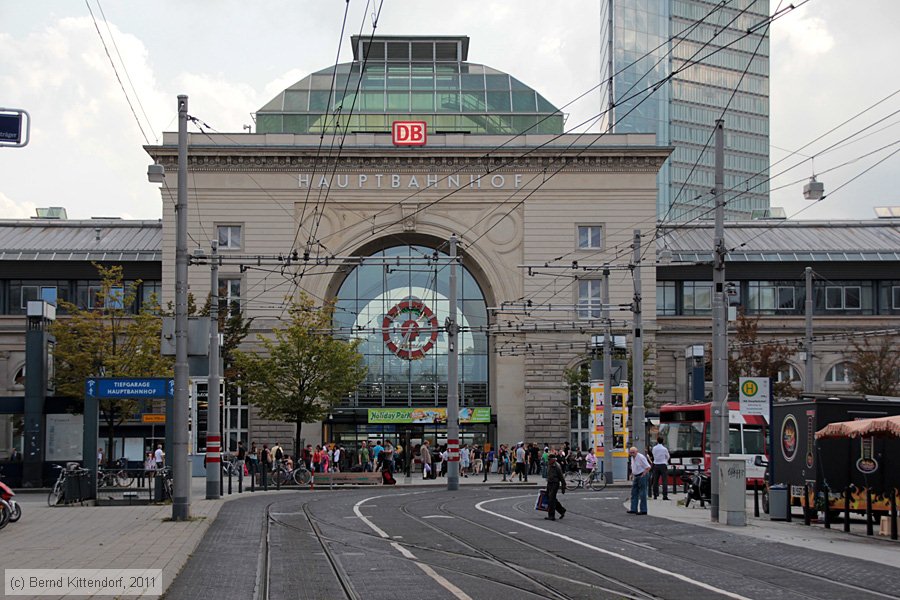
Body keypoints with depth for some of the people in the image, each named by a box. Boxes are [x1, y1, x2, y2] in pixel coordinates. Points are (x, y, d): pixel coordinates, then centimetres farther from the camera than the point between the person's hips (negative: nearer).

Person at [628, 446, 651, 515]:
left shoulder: (641, 457, -16)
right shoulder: (632, 458, 11)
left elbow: (648, 467, -18)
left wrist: (643, 475, -16)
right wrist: (632, 475, 15)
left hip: (642, 476, -9)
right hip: (636, 477, 9)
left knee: (642, 494, -5)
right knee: (634, 493, 7)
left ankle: (643, 510, -2)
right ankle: (633, 509, 8)